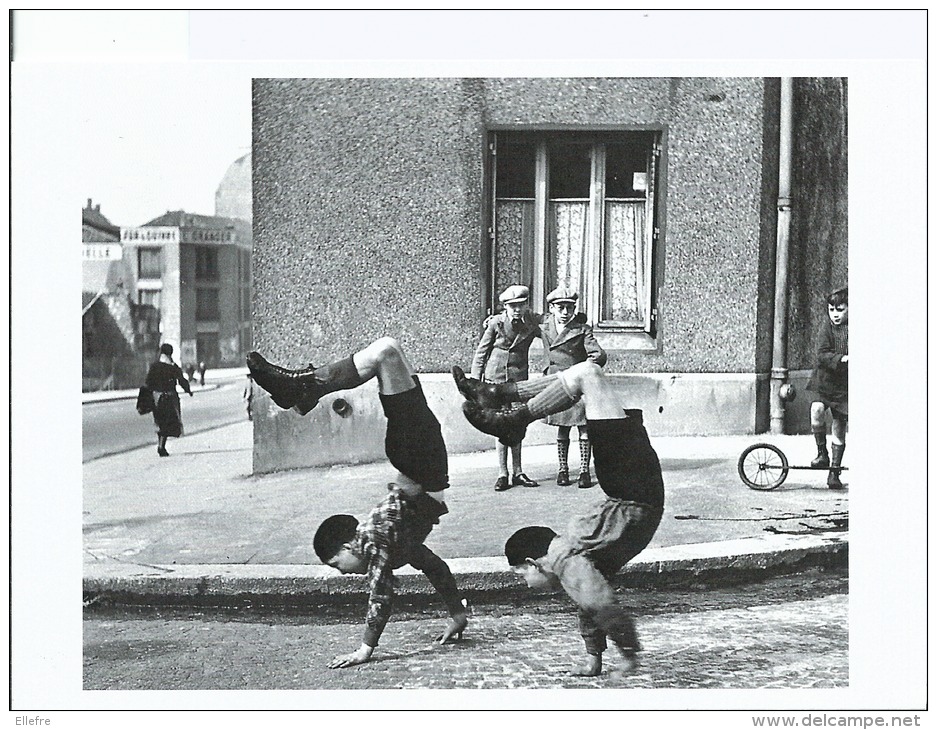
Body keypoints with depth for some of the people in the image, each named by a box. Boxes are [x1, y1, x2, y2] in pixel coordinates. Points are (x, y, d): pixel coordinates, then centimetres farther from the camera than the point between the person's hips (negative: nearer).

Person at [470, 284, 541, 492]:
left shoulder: (533, 323, 0)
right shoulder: (496, 323, -4)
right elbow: (481, 352, 2)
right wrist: (476, 380, 0)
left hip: (519, 380, 2)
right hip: (495, 379, -2)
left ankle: (517, 472, 14)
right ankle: (502, 474, 3)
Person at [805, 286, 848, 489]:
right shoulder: (826, 327, -4)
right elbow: (822, 354, -14)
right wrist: (842, 359, -29)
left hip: (845, 384, 1)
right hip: (825, 380, -1)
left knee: (839, 427, 5)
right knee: (817, 409, -27)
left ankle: (834, 471, 17)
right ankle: (822, 453, -8)